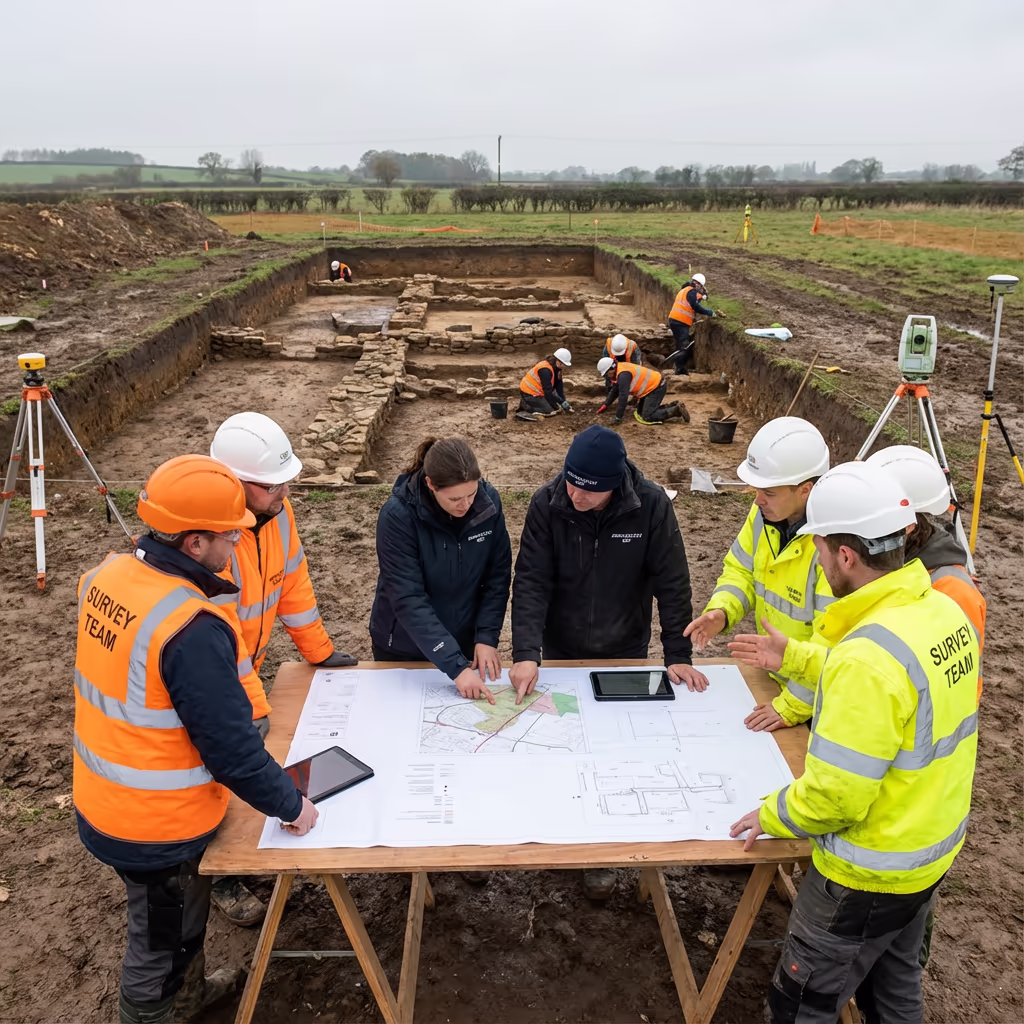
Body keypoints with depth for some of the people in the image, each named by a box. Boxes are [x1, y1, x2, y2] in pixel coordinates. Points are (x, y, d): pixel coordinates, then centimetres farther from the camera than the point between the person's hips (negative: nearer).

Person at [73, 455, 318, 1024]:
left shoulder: (106, 574, -7)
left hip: (100, 803, 9)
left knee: (181, 916, 32)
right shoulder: (193, 629, -34)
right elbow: (231, 746, -27)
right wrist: (291, 805, -12)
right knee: (160, 944, 18)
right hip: (157, 828, -8)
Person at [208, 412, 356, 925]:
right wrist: (254, 708, -29)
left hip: (246, 665, 6)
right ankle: (222, 880, 29)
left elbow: (292, 581, -1)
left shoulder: (275, 508, -11)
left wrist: (320, 652, 4)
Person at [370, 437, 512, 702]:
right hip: (404, 648, -3)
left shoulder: (488, 501, -15)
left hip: (466, 643, 3)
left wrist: (487, 637, -15)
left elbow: (498, 575, -6)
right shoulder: (398, 516, -26)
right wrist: (455, 666, -32)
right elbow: (408, 600, -29)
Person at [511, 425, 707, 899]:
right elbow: (531, 582, -20)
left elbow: (672, 584, -14)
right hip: (561, 651, 1)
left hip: (626, 652, 0)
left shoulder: (651, 505, -21)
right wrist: (526, 654, -30)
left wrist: (678, 656, -15)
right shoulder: (547, 503, -20)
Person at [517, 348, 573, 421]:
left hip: (538, 391, 10)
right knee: (551, 410, -15)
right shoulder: (545, 370, -27)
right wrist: (562, 403, -21)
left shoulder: (556, 367, 2)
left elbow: (559, 385, 3)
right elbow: (548, 392, -26)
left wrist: (564, 401, -5)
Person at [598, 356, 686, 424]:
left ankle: (676, 410, -9)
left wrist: (618, 417, -22)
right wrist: (605, 405, 18)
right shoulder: (620, 369, 7)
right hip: (653, 385, 11)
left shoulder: (623, 374, -24)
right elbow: (615, 390, 21)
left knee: (648, 417, -15)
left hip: (657, 387, -11)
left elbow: (623, 396, -27)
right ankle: (671, 407, 16)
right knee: (640, 412, 15)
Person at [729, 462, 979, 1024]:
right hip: (932, 851, 8)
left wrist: (773, 814, -10)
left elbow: (836, 794, -28)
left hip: (869, 876, -8)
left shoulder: (867, 657, -34)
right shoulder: (946, 611, -6)